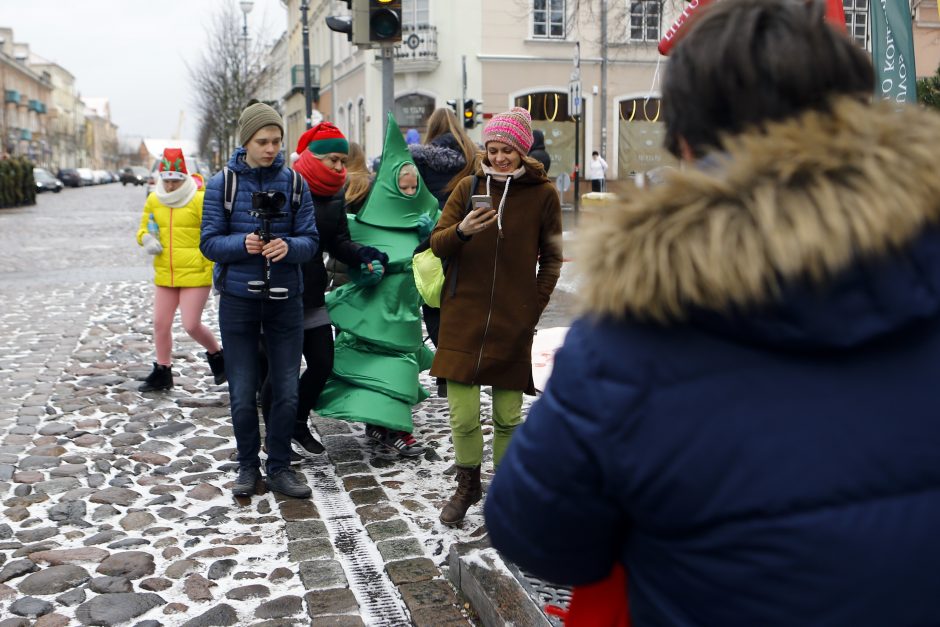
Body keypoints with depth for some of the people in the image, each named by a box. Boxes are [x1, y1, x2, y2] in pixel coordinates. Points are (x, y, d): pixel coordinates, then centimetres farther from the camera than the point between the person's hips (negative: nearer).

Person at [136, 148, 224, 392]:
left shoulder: (199, 200, -10)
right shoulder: (153, 200, 7)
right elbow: (144, 229, 19)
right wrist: (147, 239, -5)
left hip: (196, 274, -6)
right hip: (164, 276, 6)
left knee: (191, 325, -7)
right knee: (160, 324, 8)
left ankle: (217, 355, 22)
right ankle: (162, 373, 24)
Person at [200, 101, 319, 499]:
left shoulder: (294, 182, 1)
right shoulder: (222, 183, -2)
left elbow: (310, 241, -1)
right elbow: (209, 242, -3)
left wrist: (288, 246, -23)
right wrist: (243, 244, -22)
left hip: (286, 299, 1)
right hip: (238, 298, -1)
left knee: (287, 391, 6)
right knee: (243, 392, 6)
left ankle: (279, 467, 22)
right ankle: (248, 466, 24)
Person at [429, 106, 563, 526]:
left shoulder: (543, 193, 1)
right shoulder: (468, 187, 4)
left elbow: (551, 258, 8)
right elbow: (437, 244, 1)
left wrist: (535, 306, -1)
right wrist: (461, 231, -20)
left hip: (515, 320, 0)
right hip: (463, 315, 1)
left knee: (508, 415, 7)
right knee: (462, 413, 0)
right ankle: (468, 486, 23)